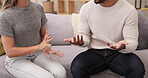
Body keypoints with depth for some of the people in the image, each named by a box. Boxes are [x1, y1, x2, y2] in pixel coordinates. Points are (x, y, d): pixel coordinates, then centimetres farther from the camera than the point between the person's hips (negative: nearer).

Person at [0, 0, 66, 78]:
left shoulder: (38, 8, 0)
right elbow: (9, 52, -16)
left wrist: (47, 48, -10)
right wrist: (39, 47, -22)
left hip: (38, 54, 4)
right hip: (17, 59, -4)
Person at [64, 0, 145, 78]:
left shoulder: (129, 10, -8)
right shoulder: (86, 8, 0)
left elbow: (132, 41, -9)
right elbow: (84, 34, 6)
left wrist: (123, 47, -33)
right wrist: (81, 41, -19)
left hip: (118, 53, -1)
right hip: (95, 52, 2)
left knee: (138, 69, -31)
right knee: (76, 68, -28)